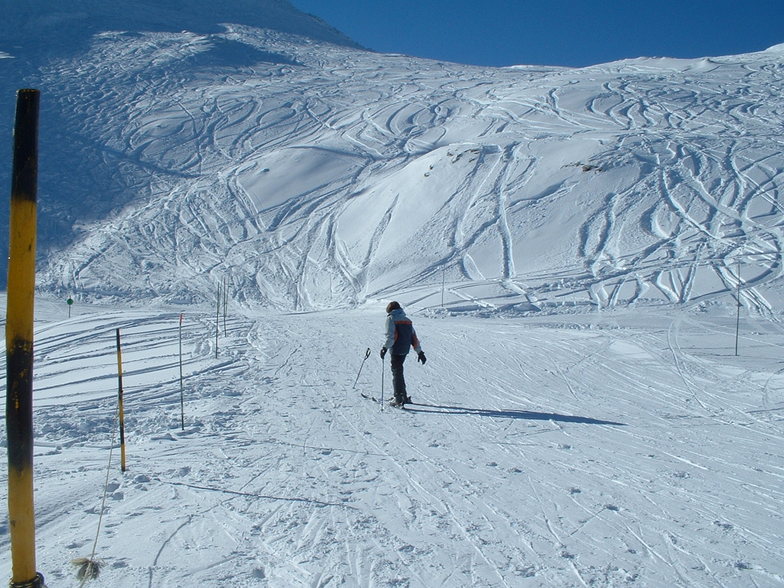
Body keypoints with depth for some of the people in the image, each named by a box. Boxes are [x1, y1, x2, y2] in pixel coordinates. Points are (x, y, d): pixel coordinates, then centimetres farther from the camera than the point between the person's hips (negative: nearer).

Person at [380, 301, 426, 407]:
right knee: (398, 371, 19)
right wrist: (419, 352, 16)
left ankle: (399, 399, -8)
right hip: (405, 350, 7)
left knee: (397, 372, -4)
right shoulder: (407, 320, 16)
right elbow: (414, 338, 14)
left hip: (396, 350, -7)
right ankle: (403, 396, 24)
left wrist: (385, 348, -22)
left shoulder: (391, 319, -3)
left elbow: (390, 336, -17)